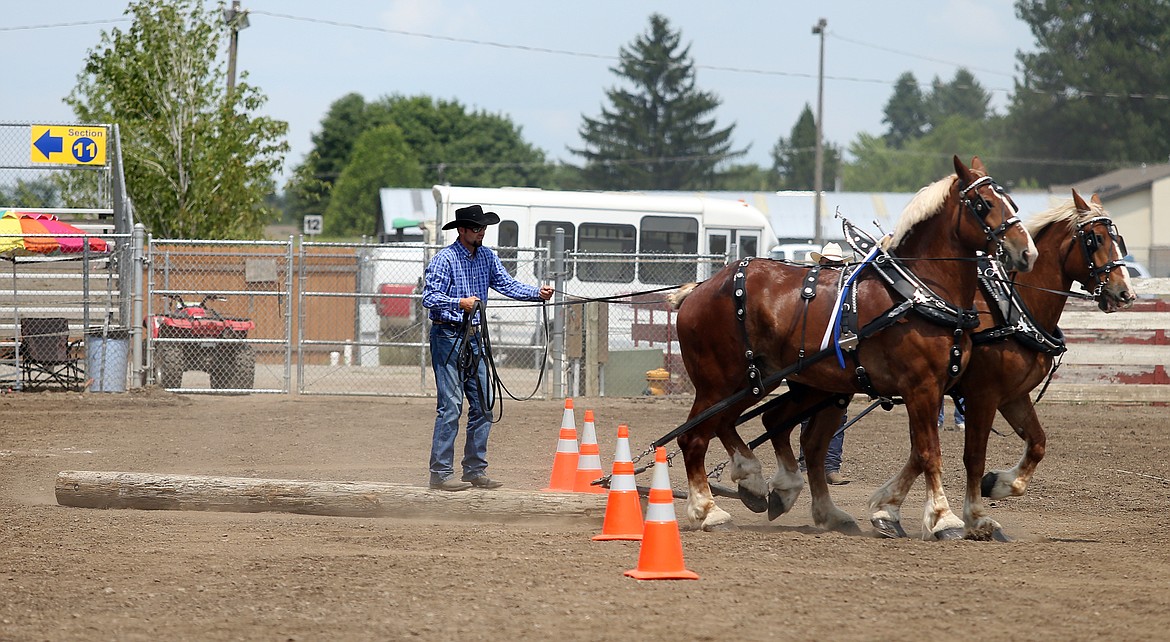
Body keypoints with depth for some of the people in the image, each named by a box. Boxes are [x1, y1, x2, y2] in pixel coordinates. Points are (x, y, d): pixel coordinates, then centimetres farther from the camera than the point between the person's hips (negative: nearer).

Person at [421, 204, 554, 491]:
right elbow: (429, 297, -17)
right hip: (448, 337, -7)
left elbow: (507, 284, 5)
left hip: (474, 337, 7)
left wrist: (538, 293, -11)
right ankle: (441, 473, -7)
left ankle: (475, 470, 15)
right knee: (451, 405, -10)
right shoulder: (445, 259, -11)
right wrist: (460, 303, -32)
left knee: (483, 404, 7)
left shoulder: (487, 256, 10)